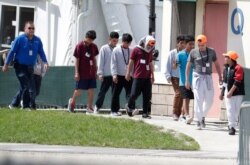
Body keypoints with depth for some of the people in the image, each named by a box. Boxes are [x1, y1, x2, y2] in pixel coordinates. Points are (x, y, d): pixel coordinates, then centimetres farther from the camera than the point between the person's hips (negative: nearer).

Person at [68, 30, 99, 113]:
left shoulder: (93, 46, 6)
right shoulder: (80, 46, -9)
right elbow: (77, 60, -8)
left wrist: (95, 70, 15)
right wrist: (76, 72, -11)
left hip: (91, 73, 4)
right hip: (82, 73, -4)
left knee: (91, 90, 1)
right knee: (78, 91, 3)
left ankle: (89, 108, 6)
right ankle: (72, 101, 30)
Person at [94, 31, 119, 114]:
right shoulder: (104, 49, -1)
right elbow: (101, 62, -2)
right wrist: (100, 73, -8)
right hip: (106, 75, -3)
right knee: (102, 91, 2)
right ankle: (97, 107, 12)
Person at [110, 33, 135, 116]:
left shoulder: (131, 51, 7)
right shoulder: (116, 50, -1)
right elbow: (113, 63, -3)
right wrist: (114, 74, -11)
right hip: (119, 75, -2)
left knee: (130, 93, -7)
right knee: (116, 93, 5)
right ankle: (114, 110, 12)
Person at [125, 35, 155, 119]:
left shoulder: (149, 52, 15)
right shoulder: (136, 50, 0)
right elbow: (131, 62, 3)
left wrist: (152, 75, 23)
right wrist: (128, 73, 2)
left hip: (147, 77, 5)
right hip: (138, 77, -5)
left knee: (147, 96, 1)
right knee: (135, 93, -7)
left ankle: (145, 113, 7)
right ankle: (129, 107, 18)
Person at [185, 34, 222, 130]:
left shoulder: (211, 52, 2)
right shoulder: (193, 53, -3)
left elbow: (216, 64, 12)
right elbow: (188, 66, 2)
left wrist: (220, 76, 4)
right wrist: (187, 80, 0)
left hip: (208, 78, 2)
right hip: (198, 77, -2)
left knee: (209, 100, 3)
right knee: (198, 100, -5)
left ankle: (203, 116, 25)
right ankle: (199, 121, -2)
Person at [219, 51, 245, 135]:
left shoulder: (238, 68, -12)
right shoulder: (226, 68, 13)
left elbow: (237, 82, -19)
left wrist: (231, 92, -23)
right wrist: (222, 93, 21)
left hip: (237, 93, -6)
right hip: (228, 93, 6)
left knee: (237, 110, -2)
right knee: (230, 110, 0)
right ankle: (231, 127, 1)